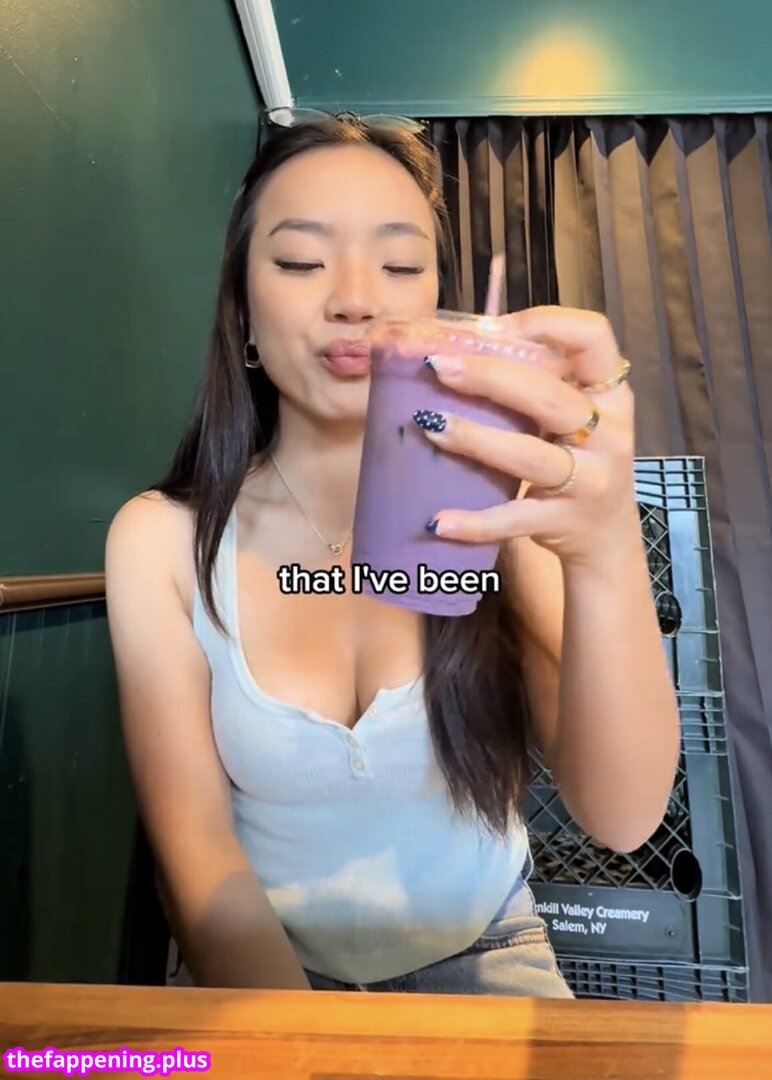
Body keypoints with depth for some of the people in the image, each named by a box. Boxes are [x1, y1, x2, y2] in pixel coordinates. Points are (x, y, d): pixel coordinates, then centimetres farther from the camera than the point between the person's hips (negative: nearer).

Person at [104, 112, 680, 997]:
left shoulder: (499, 506, -11)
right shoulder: (159, 538, -12)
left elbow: (621, 817, -20)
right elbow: (195, 851, -11)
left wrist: (609, 552, -36)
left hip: (483, 956, 0)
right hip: (266, 960, 1)